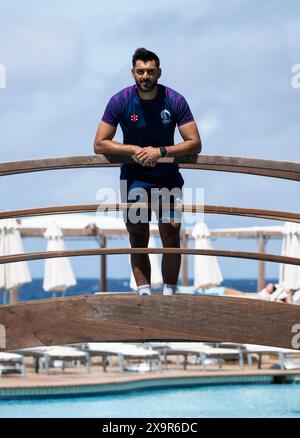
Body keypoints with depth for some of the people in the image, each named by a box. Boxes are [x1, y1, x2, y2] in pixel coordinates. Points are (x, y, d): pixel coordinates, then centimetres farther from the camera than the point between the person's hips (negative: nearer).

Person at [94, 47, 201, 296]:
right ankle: (144, 294, -1)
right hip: (134, 177, 0)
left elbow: (195, 144, -11)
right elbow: (99, 145, -6)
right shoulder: (120, 101, -10)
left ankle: (169, 294, -3)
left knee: (171, 234, -8)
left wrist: (160, 151, -22)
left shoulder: (174, 101, -11)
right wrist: (134, 150, -17)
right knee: (138, 239, -1)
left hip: (168, 177, 0)